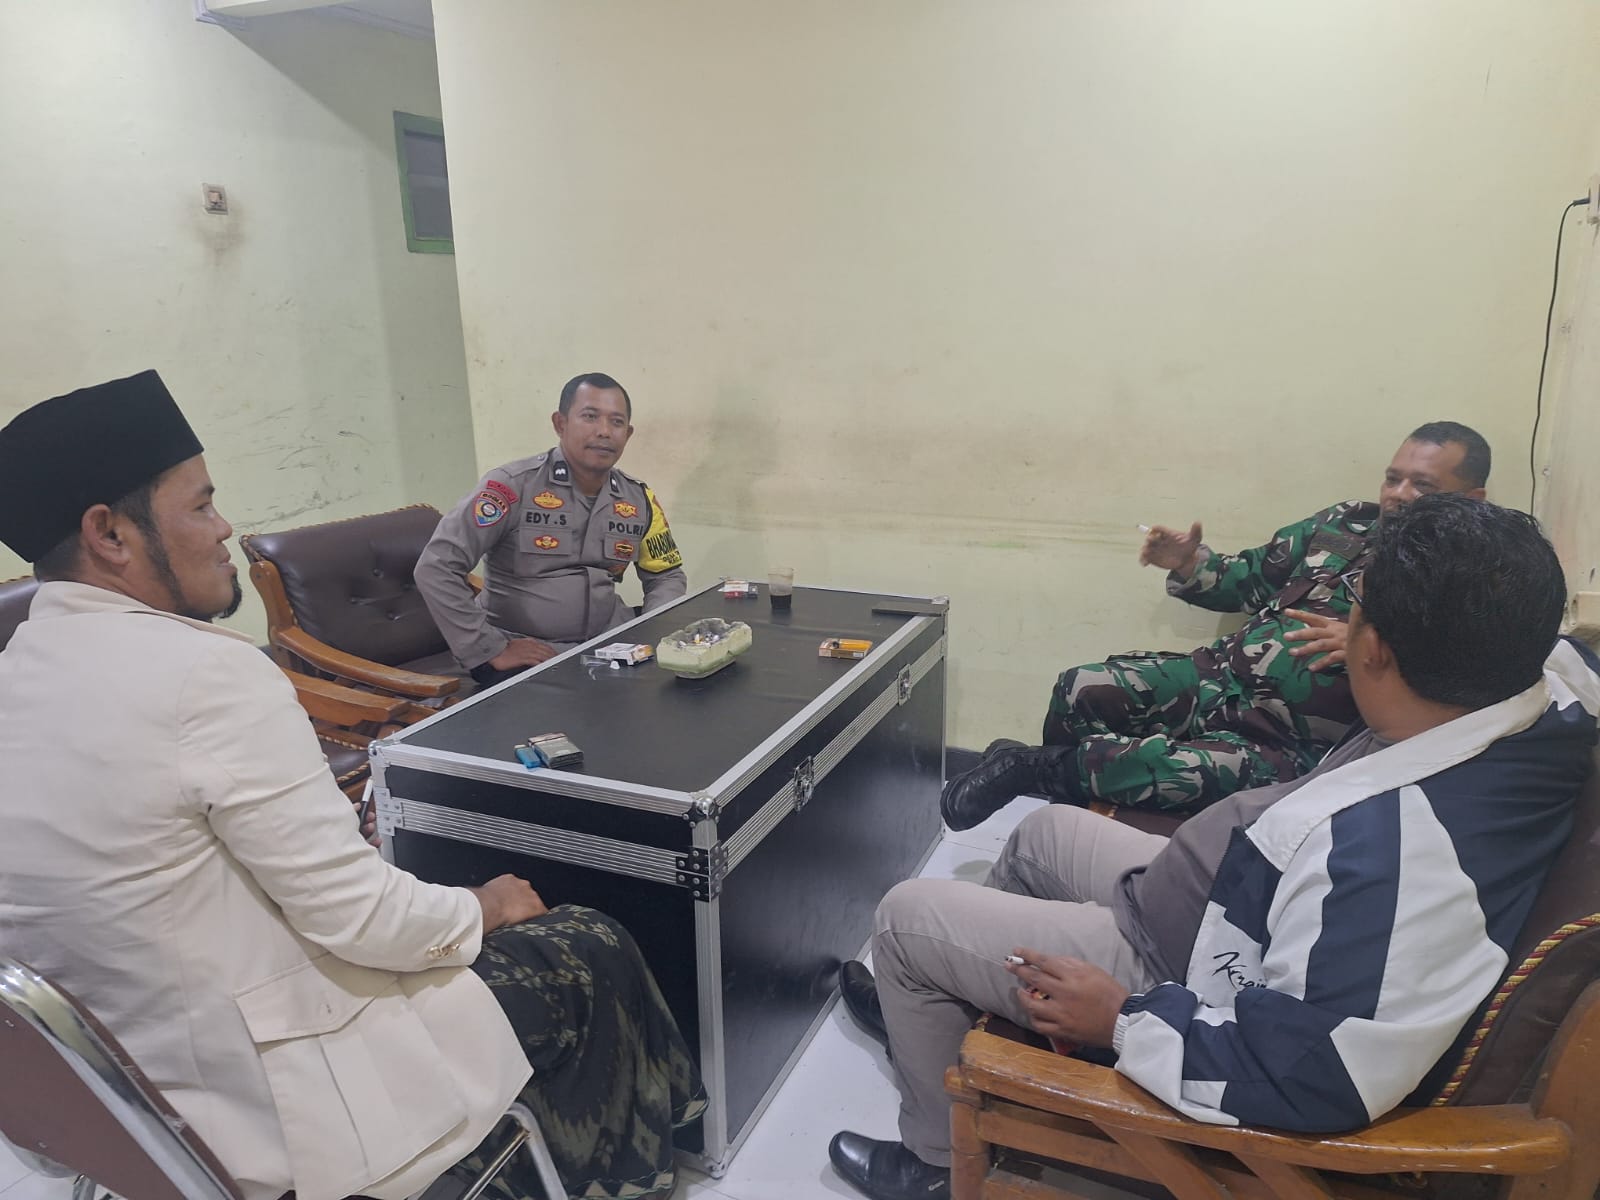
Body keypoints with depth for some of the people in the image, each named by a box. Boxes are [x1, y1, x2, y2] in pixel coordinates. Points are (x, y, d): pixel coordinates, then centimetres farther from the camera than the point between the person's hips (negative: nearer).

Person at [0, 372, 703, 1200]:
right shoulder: (206, 671, -28)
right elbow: (366, 920, -26)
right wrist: (481, 910, -5)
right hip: (285, 1100, -8)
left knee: (445, 911, 26)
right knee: (594, 957, 10)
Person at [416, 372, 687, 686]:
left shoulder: (639, 499, 6)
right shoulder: (513, 486, -11)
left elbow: (667, 576, 17)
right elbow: (435, 568, -14)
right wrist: (492, 650, -15)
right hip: (527, 656, -5)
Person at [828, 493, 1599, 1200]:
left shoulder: (1394, 852, -42)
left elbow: (1318, 1078, -33)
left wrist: (1123, 1020, -23)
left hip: (1191, 983, -9)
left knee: (905, 915, 1)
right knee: (1044, 830, 27)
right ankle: (941, 999, 49)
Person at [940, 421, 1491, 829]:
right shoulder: (1346, 523, 12)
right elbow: (1249, 579, 19)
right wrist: (1190, 565, 0)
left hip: (1288, 746, -5)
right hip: (1222, 677, 6)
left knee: (1177, 774, -35)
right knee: (1079, 690, -16)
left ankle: (1032, 766, -14)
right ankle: (1064, 806, 8)